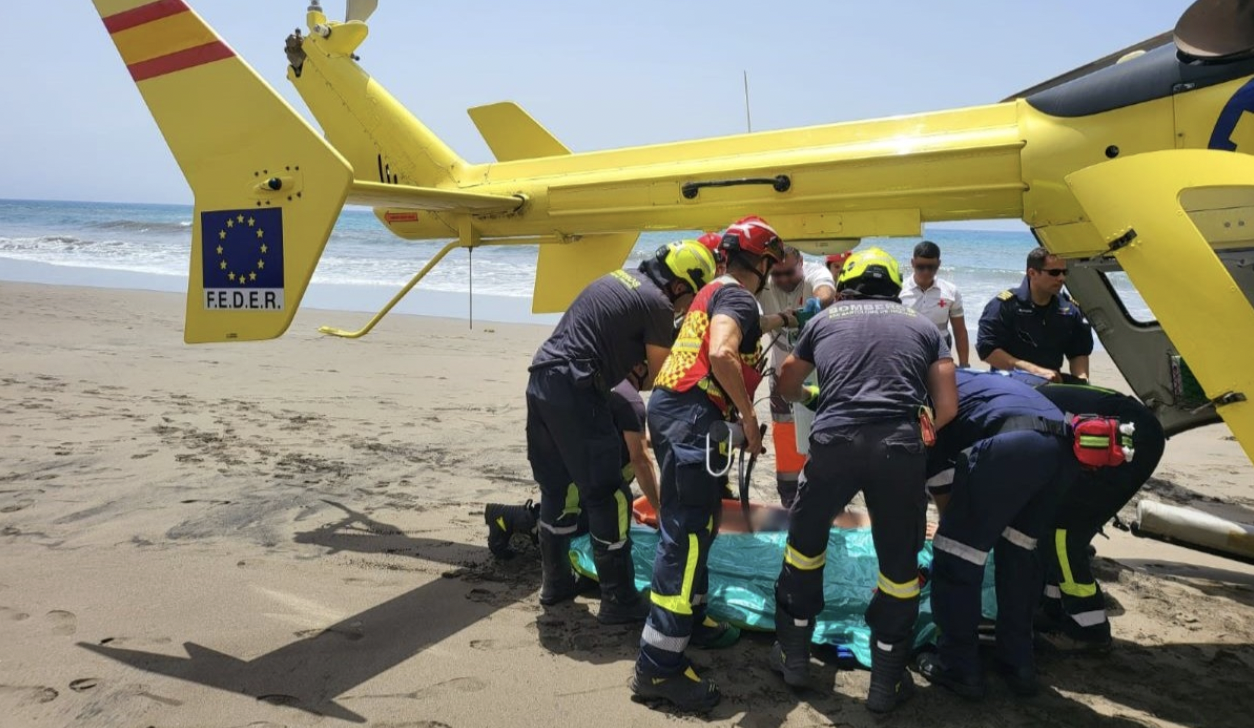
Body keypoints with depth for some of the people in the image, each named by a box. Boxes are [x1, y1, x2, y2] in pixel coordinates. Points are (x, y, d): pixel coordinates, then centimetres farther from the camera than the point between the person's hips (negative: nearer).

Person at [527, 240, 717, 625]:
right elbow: (659, 380, -2)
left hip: (541, 380, 9)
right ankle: (619, 601, 8)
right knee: (606, 498, 0)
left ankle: (555, 582, 31)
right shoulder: (657, 304, -7)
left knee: (556, 488, 19)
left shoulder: (619, 279, 18)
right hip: (574, 391, -9)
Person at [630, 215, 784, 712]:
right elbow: (721, 355, -26)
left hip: (677, 411, 11)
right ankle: (658, 668, -9)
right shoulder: (737, 297, -8)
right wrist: (749, 419, -17)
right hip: (691, 417, -11)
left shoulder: (715, 292, 23)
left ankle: (688, 619, 35)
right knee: (687, 534, -11)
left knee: (694, 524, 21)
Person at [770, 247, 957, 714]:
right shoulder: (922, 325, 22)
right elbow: (948, 407, 13)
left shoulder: (825, 320, 22)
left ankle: (794, 655, 32)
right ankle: (887, 681, 25)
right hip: (900, 446, 0)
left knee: (805, 539, 23)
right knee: (899, 561, 17)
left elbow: (785, 387, 35)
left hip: (834, 440, 0)